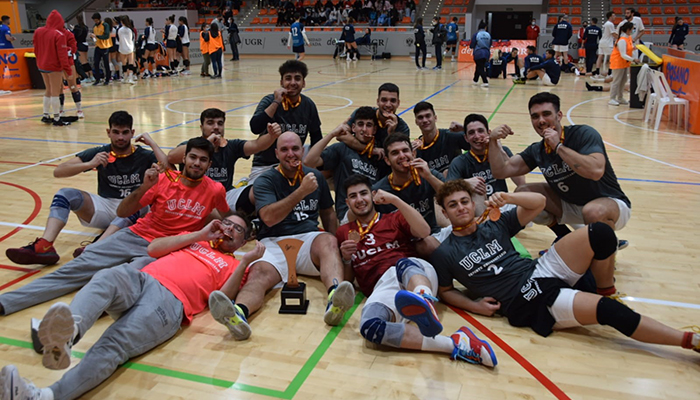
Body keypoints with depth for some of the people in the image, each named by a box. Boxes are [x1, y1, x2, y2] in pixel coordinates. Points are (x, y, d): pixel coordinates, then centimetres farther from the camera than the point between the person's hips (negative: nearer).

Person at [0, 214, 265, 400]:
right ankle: (68, 332, -60)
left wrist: (246, 262, 0)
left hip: (170, 300, -3)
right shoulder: (193, 239, 34)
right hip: (140, 279, 3)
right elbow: (153, 248, 18)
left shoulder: (232, 265, 24)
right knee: (107, 277, -33)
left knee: (113, 347, -28)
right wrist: (200, 234, 16)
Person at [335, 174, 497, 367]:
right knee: (368, 326, -35)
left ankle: (425, 305, -73)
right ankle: (456, 344, -42)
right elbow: (346, 280, 23)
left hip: (417, 271, 0)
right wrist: (346, 258, 2)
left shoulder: (394, 219, 22)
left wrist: (395, 200, -3)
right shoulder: (343, 233, 24)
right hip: (383, 287, 1)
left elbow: (424, 231, 0)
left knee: (403, 265, -39)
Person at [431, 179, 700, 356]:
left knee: (599, 233, -17)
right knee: (609, 311, -24)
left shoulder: (494, 226, 11)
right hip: (527, 303, -5)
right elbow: (445, 291, 11)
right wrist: (475, 306, -7)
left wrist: (507, 197, -12)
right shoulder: (444, 255, 2)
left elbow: (539, 202, 8)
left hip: (541, 271, 5)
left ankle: (606, 291, 6)